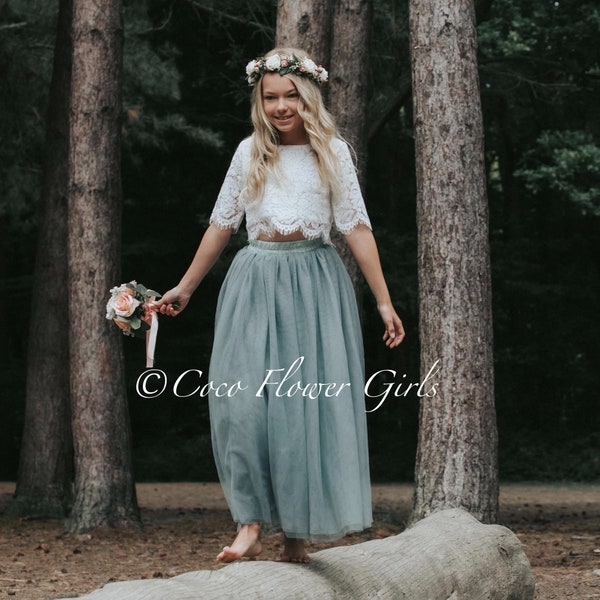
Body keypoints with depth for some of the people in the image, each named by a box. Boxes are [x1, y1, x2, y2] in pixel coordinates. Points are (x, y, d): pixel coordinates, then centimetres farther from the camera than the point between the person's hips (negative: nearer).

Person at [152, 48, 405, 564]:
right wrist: (185, 288, 18)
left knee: (308, 406, -3)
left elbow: (357, 228, 2)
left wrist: (384, 301, -3)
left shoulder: (332, 152, 4)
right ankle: (250, 526, -8)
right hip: (256, 283, 2)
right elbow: (222, 225, 16)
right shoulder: (249, 153, 9)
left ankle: (298, 536, 3)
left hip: (314, 283, -1)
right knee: (243, 400, -11)